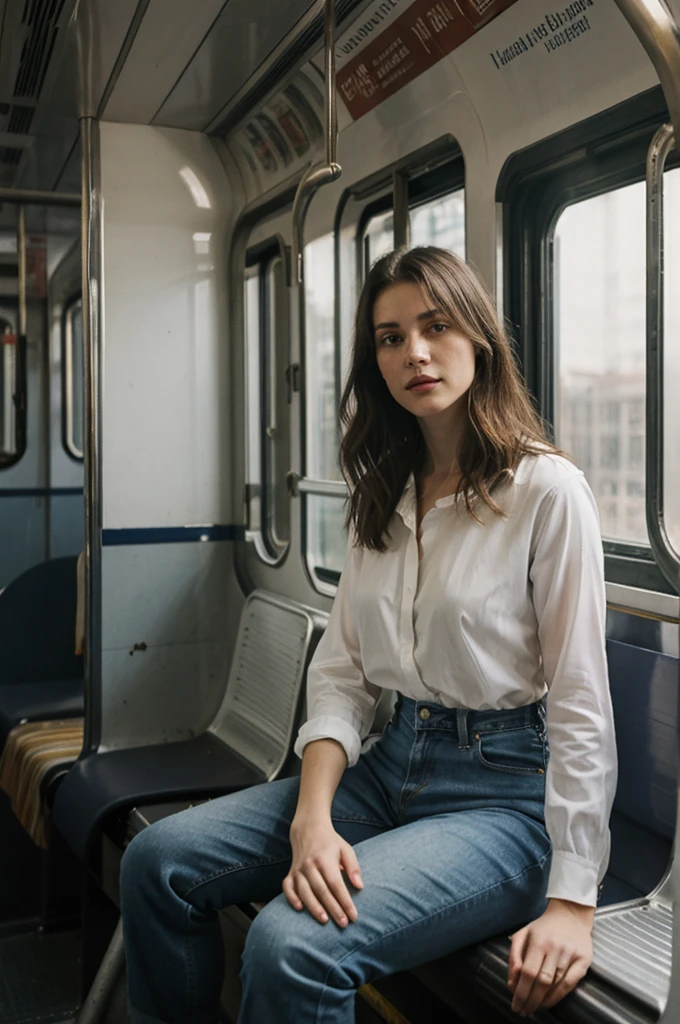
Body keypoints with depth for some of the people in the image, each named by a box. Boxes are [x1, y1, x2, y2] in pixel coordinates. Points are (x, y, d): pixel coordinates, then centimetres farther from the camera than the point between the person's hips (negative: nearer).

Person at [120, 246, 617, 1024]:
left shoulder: (547, 489, -12)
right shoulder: (383, 497, 9)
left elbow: (581, 706, -12)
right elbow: (339, 673, 5)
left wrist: (572, 903, -14)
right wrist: (312, 814, -11)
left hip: (505, 791, -6)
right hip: (393, 763, 7)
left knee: (293, 946, -27)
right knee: (157, 861, -5)